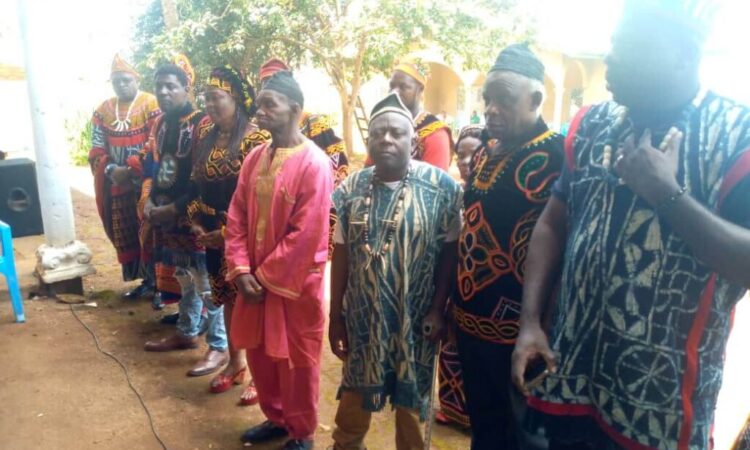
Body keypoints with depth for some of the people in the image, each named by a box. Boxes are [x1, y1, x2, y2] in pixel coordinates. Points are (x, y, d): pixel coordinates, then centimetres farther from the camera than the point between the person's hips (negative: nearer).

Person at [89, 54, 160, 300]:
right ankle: (147, 279, 25)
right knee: (126, 236, 11)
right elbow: (96, 149, 8)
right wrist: (110, 169, -11)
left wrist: (132, 169, -19)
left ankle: (160, 281, 11)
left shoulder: (151, 105, -6)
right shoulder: (103, 111, 10)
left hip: (146, 184, -6)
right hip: (117, 186, 6)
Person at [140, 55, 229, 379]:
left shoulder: (202, 124, -14)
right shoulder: (160, 124, 11)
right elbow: (151, 166, 17)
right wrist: (148, 201, 2)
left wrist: (174, 209, -17)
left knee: (207, 284, 0)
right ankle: (186, 333, 37)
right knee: (185, 278, 21)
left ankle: (219, 347, 11)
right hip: (167, 216, 8)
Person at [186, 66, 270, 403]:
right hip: (213, 234, 7)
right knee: (227, 298, 18)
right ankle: (236, 362, 36)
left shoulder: (257, 140, -16)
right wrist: (196, 222, 4)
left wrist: (229, 232, -17)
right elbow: (196, 182, 14)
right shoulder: (206, 134, 7)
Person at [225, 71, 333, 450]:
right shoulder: (255, 157, 4)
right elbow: (237, 217, 5)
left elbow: (306, 235, -19)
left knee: (296, 361, 9)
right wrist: (241, 270, -5)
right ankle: (276, 418, 41)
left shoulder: (314, 163, -17)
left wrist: (267, 277, -14)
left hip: (295, 283, -6)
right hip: (255, 278, 7)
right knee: (259, 353, 19)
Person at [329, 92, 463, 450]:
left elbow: (451, 251, -7)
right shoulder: (351, 188, -1)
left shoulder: (442, 187, -10)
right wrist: (335, 315, 3)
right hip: (362, 319, 3)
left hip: (417, 321, -2)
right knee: (353, 401, 19)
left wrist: (438, 310, -11)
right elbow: (341, 254, 2)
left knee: (412, 404, 16)